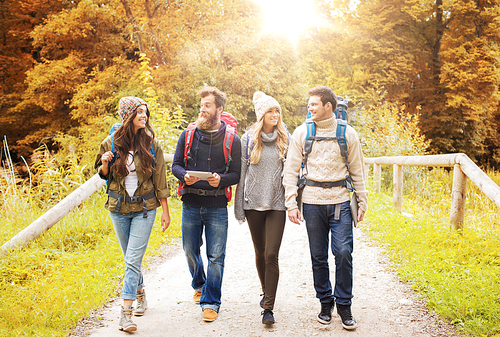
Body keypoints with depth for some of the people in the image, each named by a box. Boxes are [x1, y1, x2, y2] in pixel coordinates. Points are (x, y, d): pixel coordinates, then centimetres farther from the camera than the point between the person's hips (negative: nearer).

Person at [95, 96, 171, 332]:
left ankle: (126, 312, -8)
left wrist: (165, 211, -1)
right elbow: (103, 174, 11)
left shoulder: (151, 144, -5)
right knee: (130, 258, 15)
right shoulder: (110, 144, -3)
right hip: (118, 208, 2)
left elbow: (160, 180, 0)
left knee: (133, 259, -10)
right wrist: (105, 164, -12)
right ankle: (140, 293, 39)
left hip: (144, 208, -2)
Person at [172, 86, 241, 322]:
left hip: (217, 206, -2)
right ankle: (199, 285, 42)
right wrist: (184, 176, -15)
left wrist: (221, 179, -21)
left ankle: (210, 302, 11)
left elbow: (236, 174, -1)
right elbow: (176, 165, 7)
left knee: (216, 255, -1)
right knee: (190, 250, 15)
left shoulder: (232, 140, -1)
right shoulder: (188, 136, 4)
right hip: (191, 204, 3)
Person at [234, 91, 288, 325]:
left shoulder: (285, 139, 4)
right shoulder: (248, 139, 3)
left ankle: (268, 308, -4)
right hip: (254, 203, 1)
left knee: (271, 255, -9)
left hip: (277, 204, -1)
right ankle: (266, 292, 36)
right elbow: (241, 174, 5)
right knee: (260, 253, 13)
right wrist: (238, 207, 3)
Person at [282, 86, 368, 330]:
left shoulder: (348, 134, 3)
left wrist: (362, 203, 6)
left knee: (343, 252, -6)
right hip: (312, 202, 1)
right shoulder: (301, 133, 3)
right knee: (318, 256, 7)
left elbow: (357, 171, 10)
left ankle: (344, 305, 10)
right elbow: (291, 170, 4)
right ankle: (325, 302, 22)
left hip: (340, 201, -1)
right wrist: (291, 203, -3)